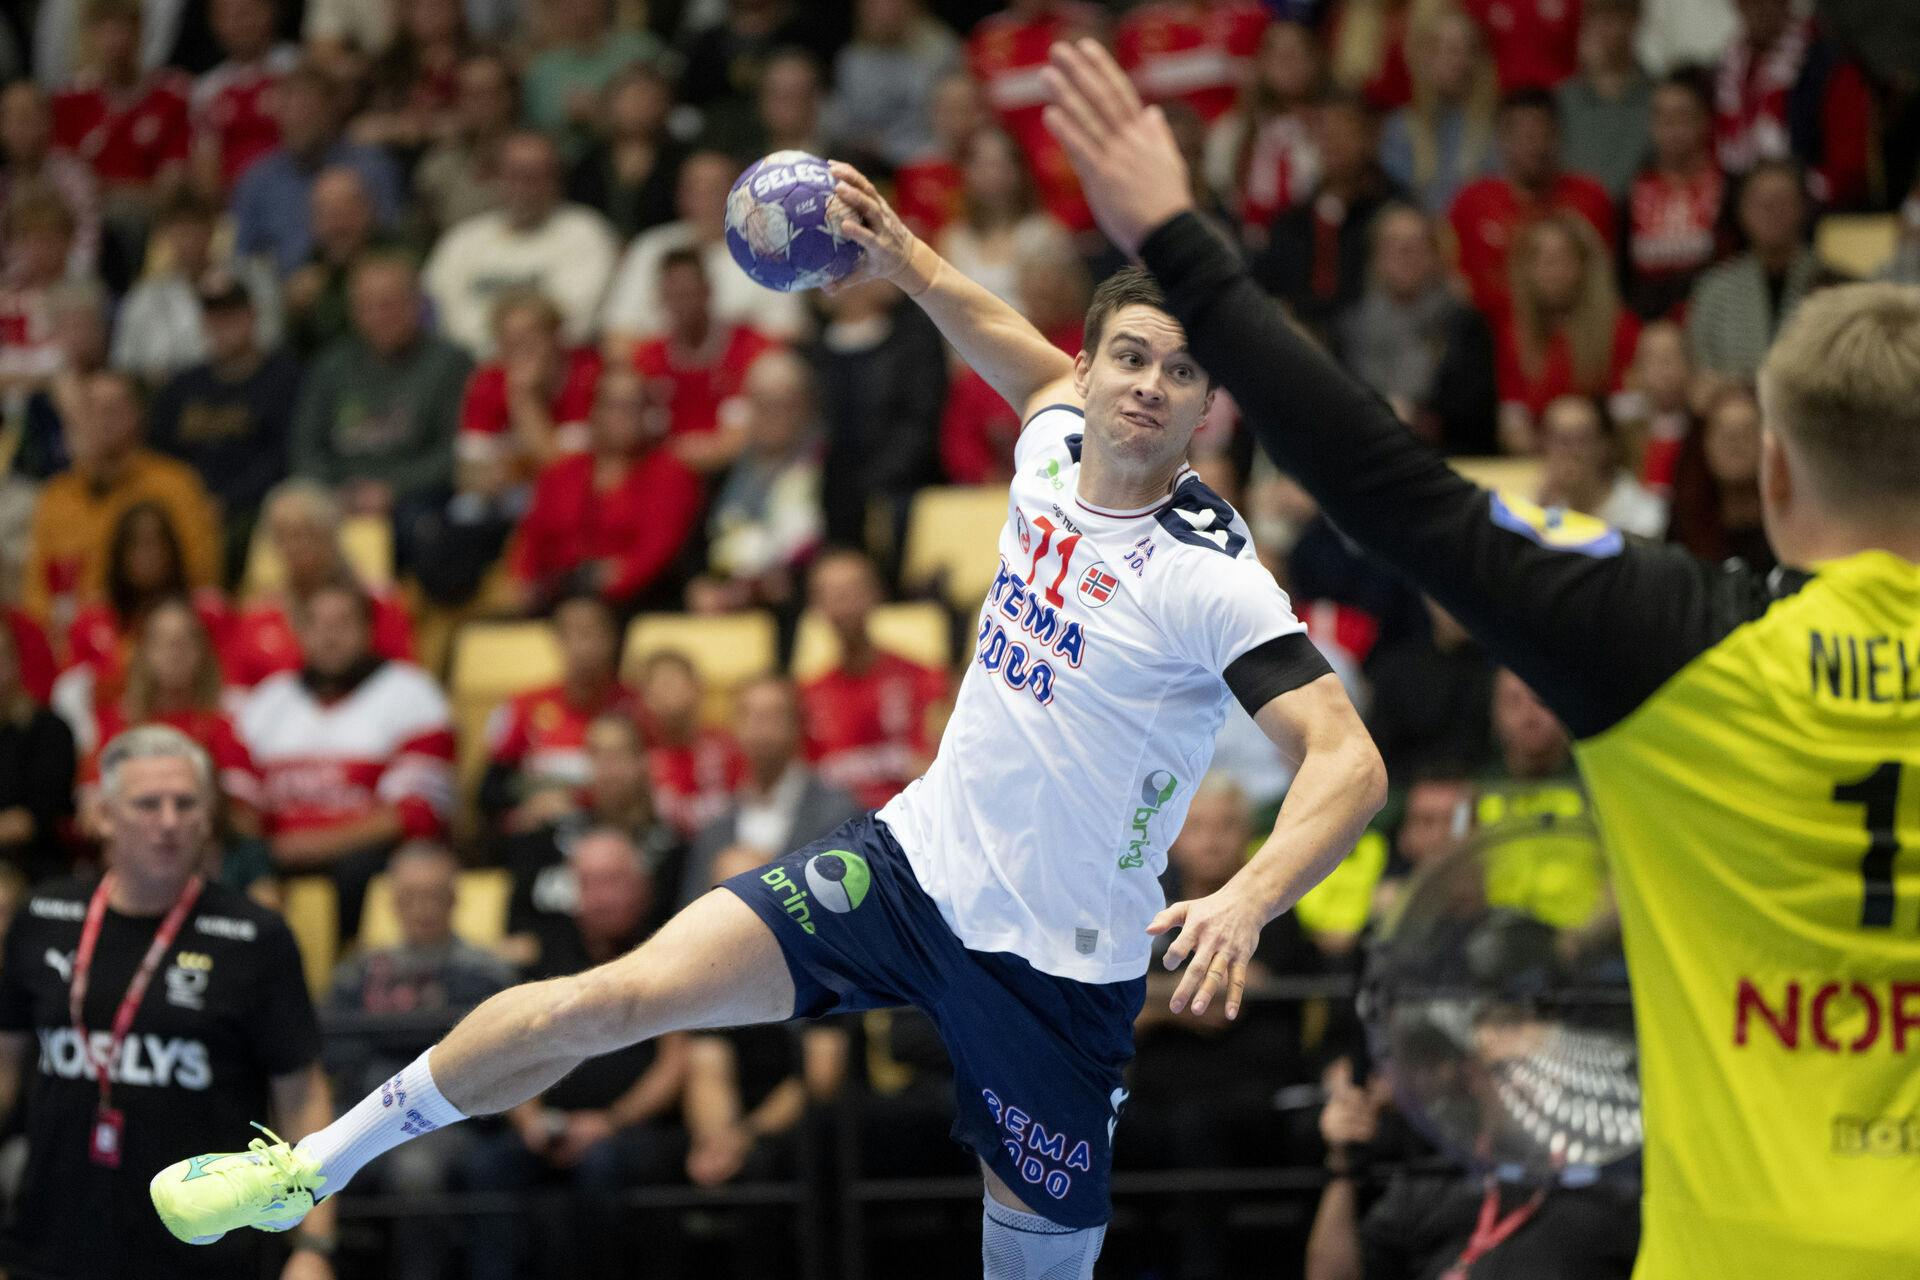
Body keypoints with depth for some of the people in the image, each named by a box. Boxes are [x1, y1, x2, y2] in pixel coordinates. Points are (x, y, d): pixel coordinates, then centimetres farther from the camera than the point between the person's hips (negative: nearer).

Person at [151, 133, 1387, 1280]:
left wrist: (1248, 901, -42)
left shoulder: (1209, 574, -18)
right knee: (605, 1001, -8)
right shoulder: (1053, 450, 0)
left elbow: (1352, 759, -27)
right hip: (917, 858, 4)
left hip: (1057, 965, -4)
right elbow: (1033, 360, 26)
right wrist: (906, 257, 20)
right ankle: (316, 1168, 6)